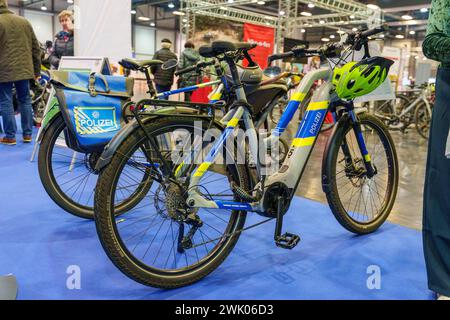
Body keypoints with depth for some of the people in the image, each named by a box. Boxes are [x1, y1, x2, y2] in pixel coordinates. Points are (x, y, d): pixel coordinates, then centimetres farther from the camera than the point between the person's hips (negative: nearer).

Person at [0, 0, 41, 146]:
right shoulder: (24, 21, 11)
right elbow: (36, 48, 13)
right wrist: (36, 70, 18)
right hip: (24, 69, 5)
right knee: (25, 100, 12)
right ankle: (28, 134, 14)